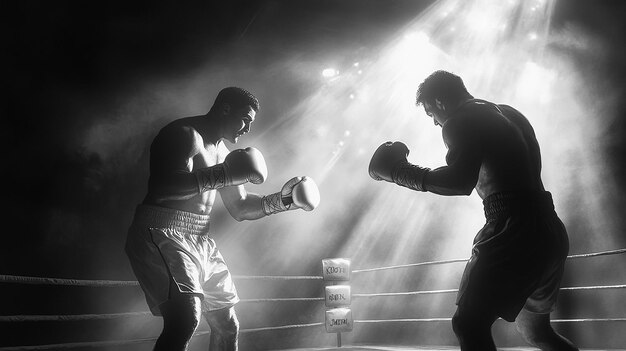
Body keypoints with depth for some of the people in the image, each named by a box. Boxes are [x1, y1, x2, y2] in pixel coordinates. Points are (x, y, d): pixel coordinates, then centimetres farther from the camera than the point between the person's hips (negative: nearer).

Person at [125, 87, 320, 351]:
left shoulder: (221, 151, 18)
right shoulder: (185, 134, -10)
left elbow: (239, 208, 21)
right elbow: (166, 188, -26)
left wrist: (281, 200, 10)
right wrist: (225, 175, -26)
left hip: (200, 241, 9)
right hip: (162, 234, -9)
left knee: (227, 325, 15)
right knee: (186, 317, -29)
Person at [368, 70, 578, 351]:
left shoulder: (460, 122, -5)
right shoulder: (509, 114, 21)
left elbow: (460, 182, -20)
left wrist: (401, 172, -10)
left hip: (513, 234, -9)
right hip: (551, 234, 9)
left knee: (469, 325, -10)